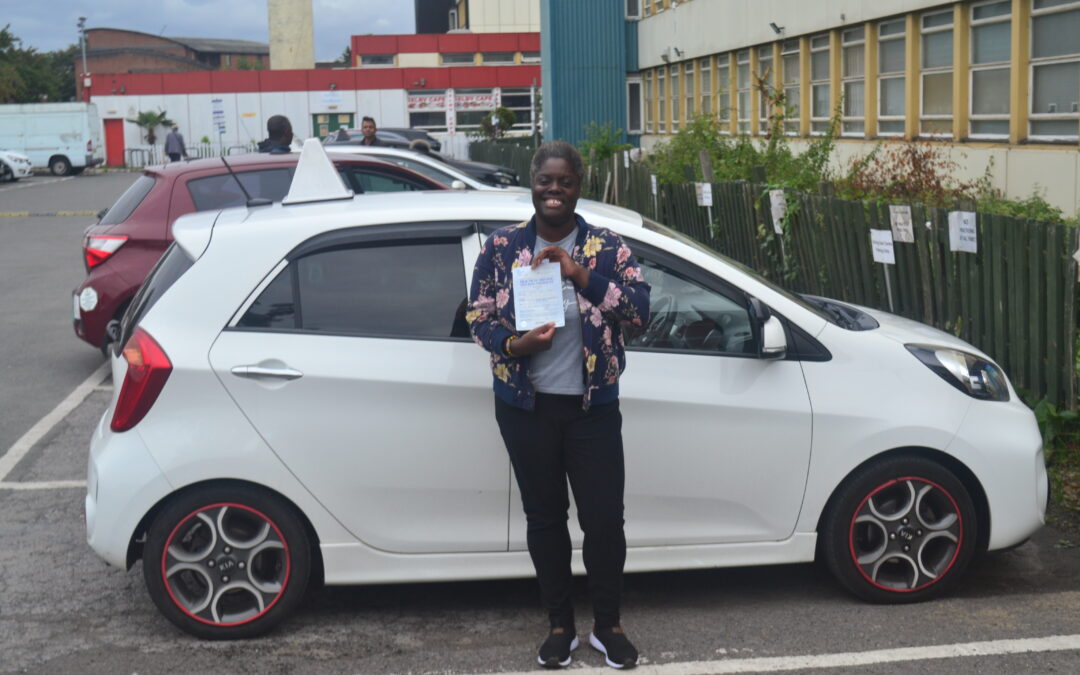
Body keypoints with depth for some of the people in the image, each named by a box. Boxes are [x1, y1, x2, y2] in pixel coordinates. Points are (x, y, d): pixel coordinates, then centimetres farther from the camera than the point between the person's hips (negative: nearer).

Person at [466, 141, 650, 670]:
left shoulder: (606, 247, -2)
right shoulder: (501, 247, 1)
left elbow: (639, 310, -12)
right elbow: (479, 318, 2)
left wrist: (579, 273, -22)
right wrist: (515, 343, -19)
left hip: (593, 407, -1)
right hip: (525, 407, 1)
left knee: (604, 518, 1)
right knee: (544, 517, 11)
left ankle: (607, 625, 23)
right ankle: (560, 625, 28)